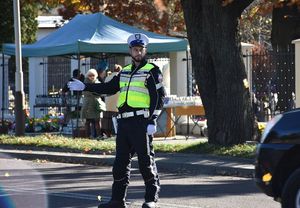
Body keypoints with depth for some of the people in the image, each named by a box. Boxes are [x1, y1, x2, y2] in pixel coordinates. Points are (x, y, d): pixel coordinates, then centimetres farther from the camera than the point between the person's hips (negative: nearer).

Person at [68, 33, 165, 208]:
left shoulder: (152, 71, -2)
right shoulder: (125, 72, 19)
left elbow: (159, 96, -8)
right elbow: (109, 88, 26)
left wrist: (153, 121, -16)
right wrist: (85, 87, 21)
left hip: (142, 122, -7)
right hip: (124, 122, 7)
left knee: (146, 161, -4)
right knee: (121, 161, 8)